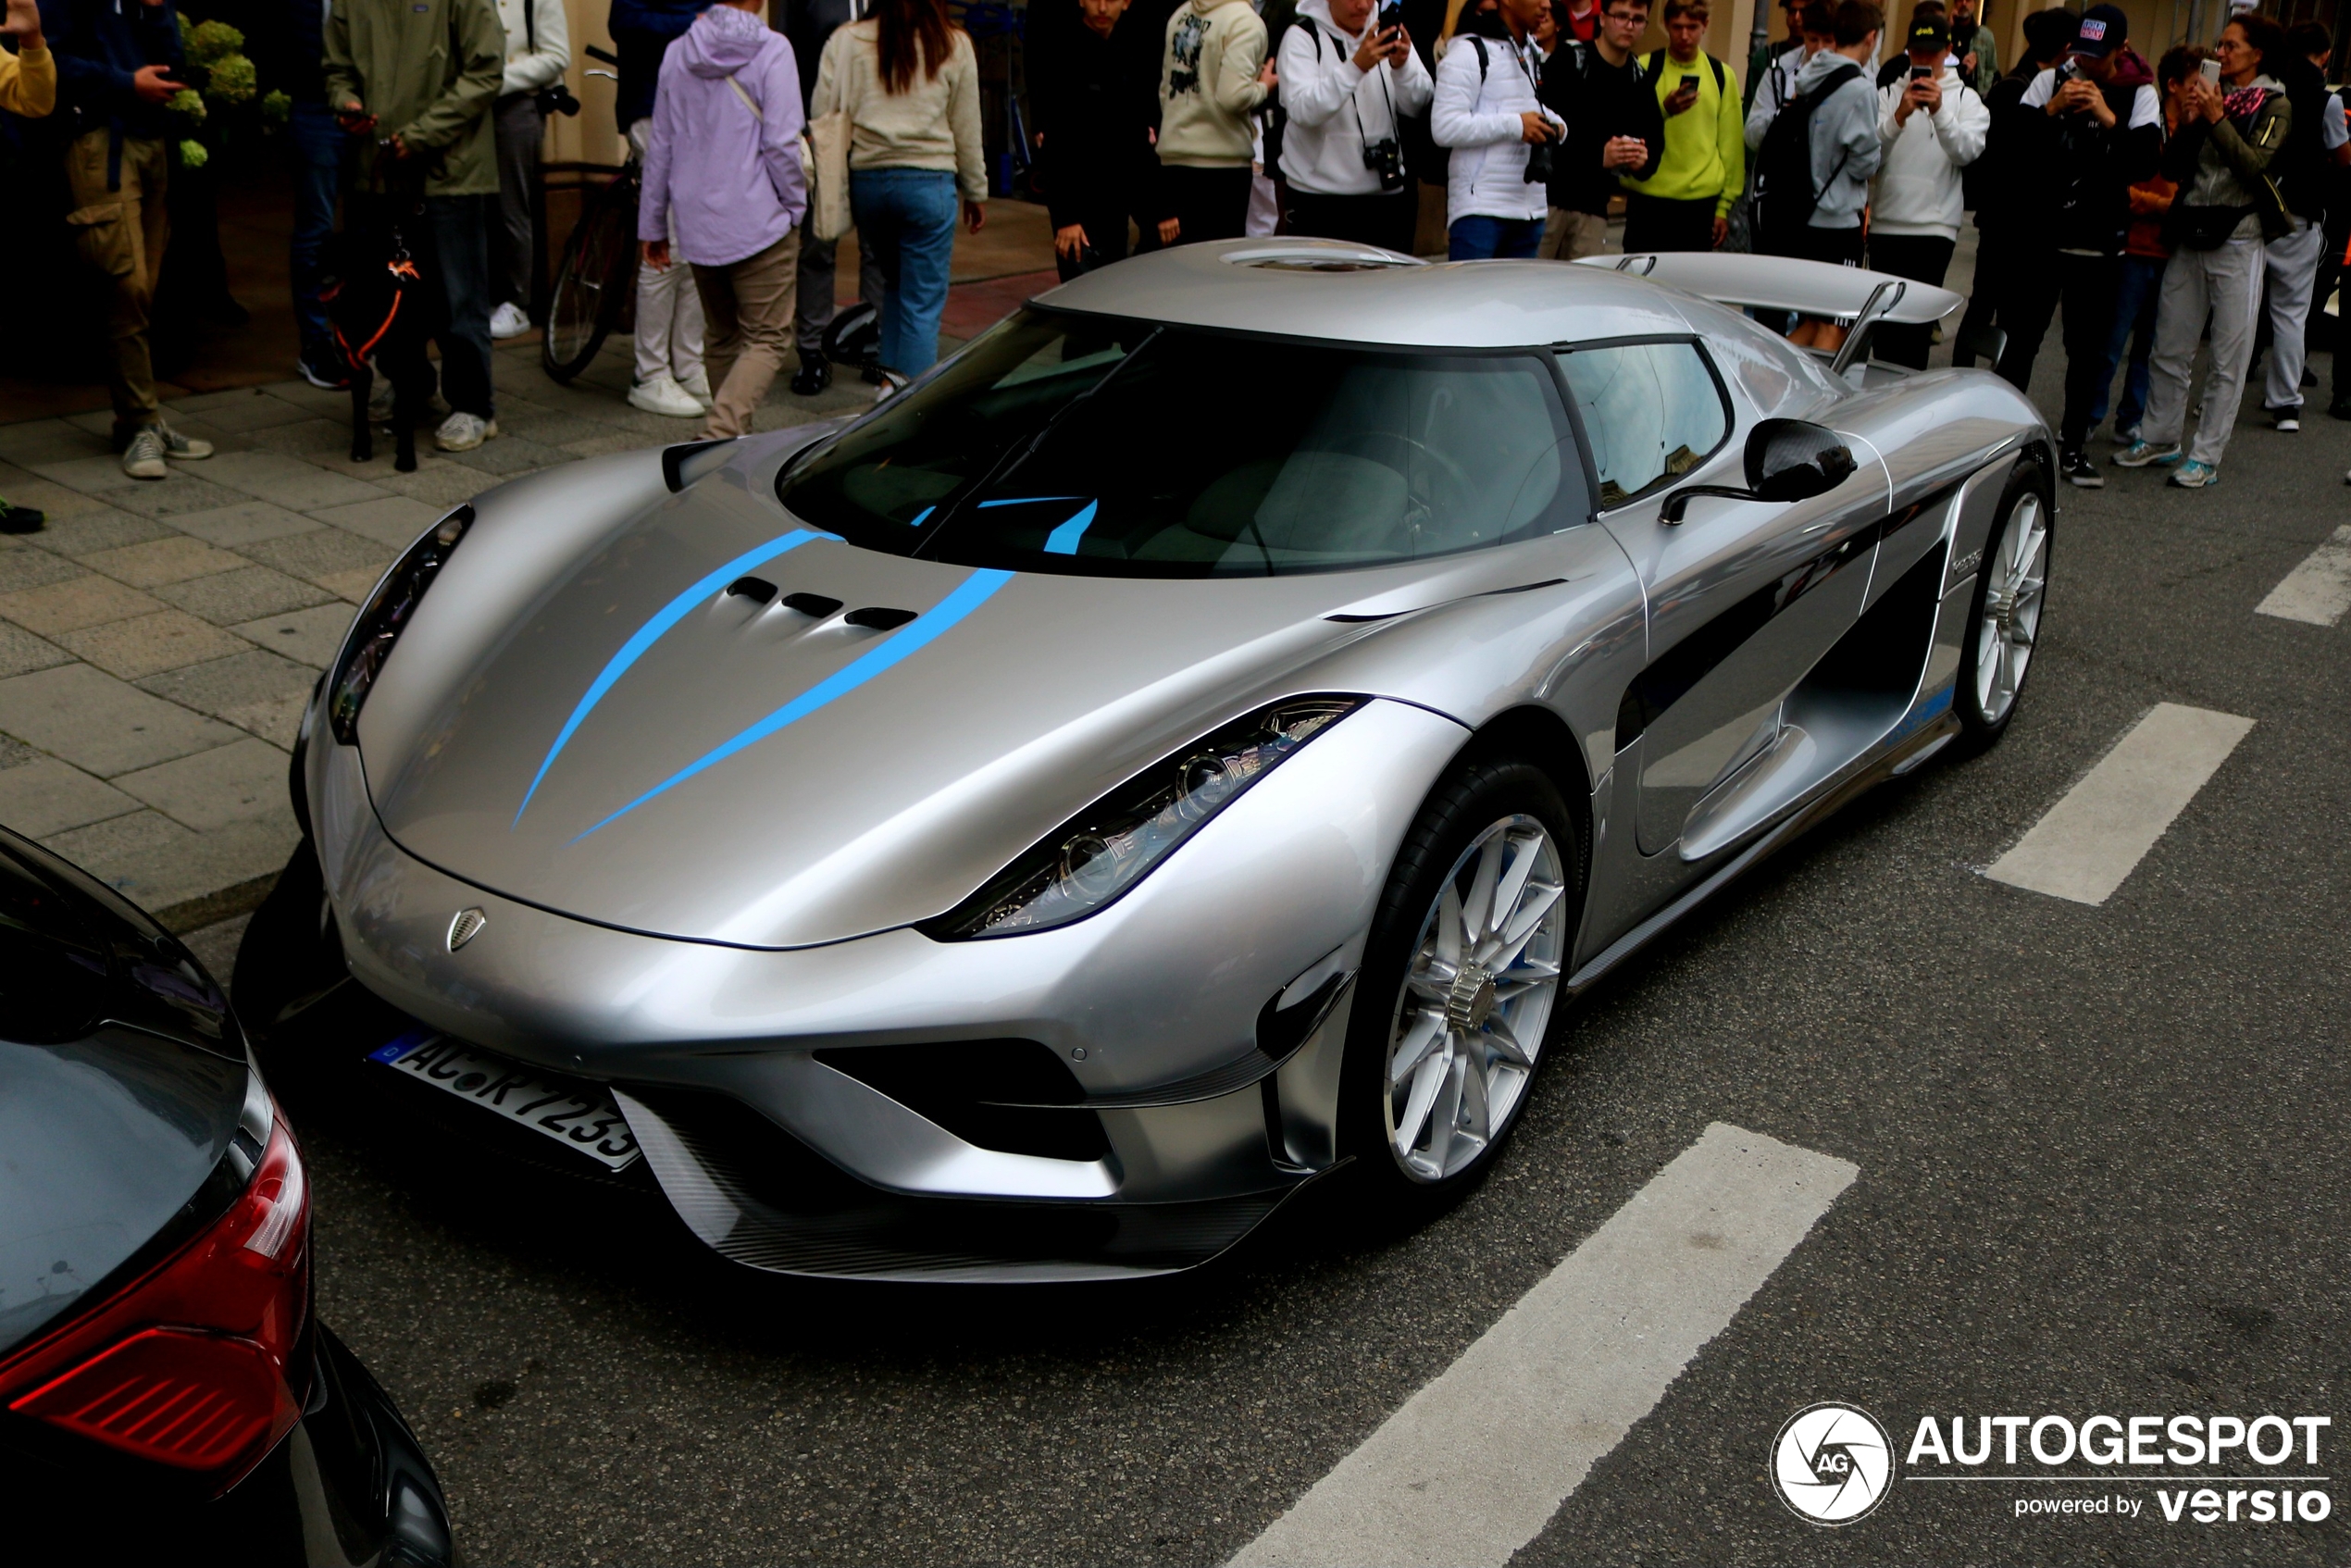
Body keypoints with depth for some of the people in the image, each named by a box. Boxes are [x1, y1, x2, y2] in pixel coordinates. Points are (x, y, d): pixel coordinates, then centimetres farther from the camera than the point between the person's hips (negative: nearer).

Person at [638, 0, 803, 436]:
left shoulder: (678, 51, 8)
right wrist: (795, 205, 1)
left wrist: (653, 225, 18)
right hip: (759, 221, -6)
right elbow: (780, 143, -14)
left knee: (723, 337, 18)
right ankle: (722, 433, -19)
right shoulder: (771, 50, -9)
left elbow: (660, 145, 11)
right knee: (766, 339, -2)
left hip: (696, 225, 6)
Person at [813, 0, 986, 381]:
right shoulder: (954, 45, -1)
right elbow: (966, 128, 5)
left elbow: (822, 112, 1)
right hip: (928, 181, -3)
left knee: (894, 282, 24)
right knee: (923, 302, 2)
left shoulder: (846, 41, 1)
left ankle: (891, 379, 20)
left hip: (866, 181, 3)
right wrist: (976, 192, 15)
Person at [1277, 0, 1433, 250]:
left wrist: (1402, 67, -20)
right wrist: (1356, 66, -30)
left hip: (1387, 192, 4)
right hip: (1321, 199, -4)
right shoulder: (1303, 37, -4)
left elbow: (1418, 105, 0)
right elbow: (1302, 110, -20)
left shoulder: (1387, 32, 10)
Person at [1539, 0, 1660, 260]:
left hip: (1593, 206, 5)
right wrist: (1597, 155, -23)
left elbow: (1654, 139, 18)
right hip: (1549, 196, -5)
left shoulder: (1639, 81, 15)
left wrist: (1644, 161, -8)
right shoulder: (1568, 62, -3)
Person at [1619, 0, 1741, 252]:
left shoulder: (1721, 75, 7)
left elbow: (1731, 144, 9)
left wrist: (1725, 205, 5)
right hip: (1648, 197, -1)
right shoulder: (1645, 68, 3)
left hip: (1701, 201, 1)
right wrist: (1663, 110, -19)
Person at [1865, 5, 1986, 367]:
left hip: (1934, 226, -2)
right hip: (1886, 222, 2)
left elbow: (1967, 151, -9)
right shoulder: (1889, 94, 9)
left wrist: (1940, 111, -25)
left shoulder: (1965, 99, 8)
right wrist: (1899, 117, -23)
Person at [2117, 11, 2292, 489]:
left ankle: (2206, 458, 3)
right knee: (2169, 347, 9)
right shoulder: (2213, 95, 11)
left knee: (2228, 358, 0)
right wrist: (2193, 122, -10)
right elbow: (2172, 166, 5)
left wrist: (2217, 119, -20)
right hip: (2189, 236, 5)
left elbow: (2253, 165, -17)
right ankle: (2159, 438, 21)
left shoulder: (2274, 105, -2)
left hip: (2237, 240, -5)